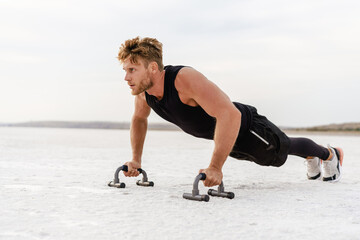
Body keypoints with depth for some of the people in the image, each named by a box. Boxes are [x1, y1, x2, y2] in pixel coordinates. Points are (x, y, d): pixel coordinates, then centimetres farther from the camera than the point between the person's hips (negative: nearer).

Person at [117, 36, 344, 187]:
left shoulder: (185, 79, -43)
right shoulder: (142, 89, -19)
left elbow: (230, 114, -52)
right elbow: (139, 118, 4)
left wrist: (215, 168, -53)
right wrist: (136, 159, -2)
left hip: (245, 126, -7)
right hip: (226, 135, 7)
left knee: (283, 149, 20)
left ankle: (331, 154, 52)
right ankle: (312, 159, 63)